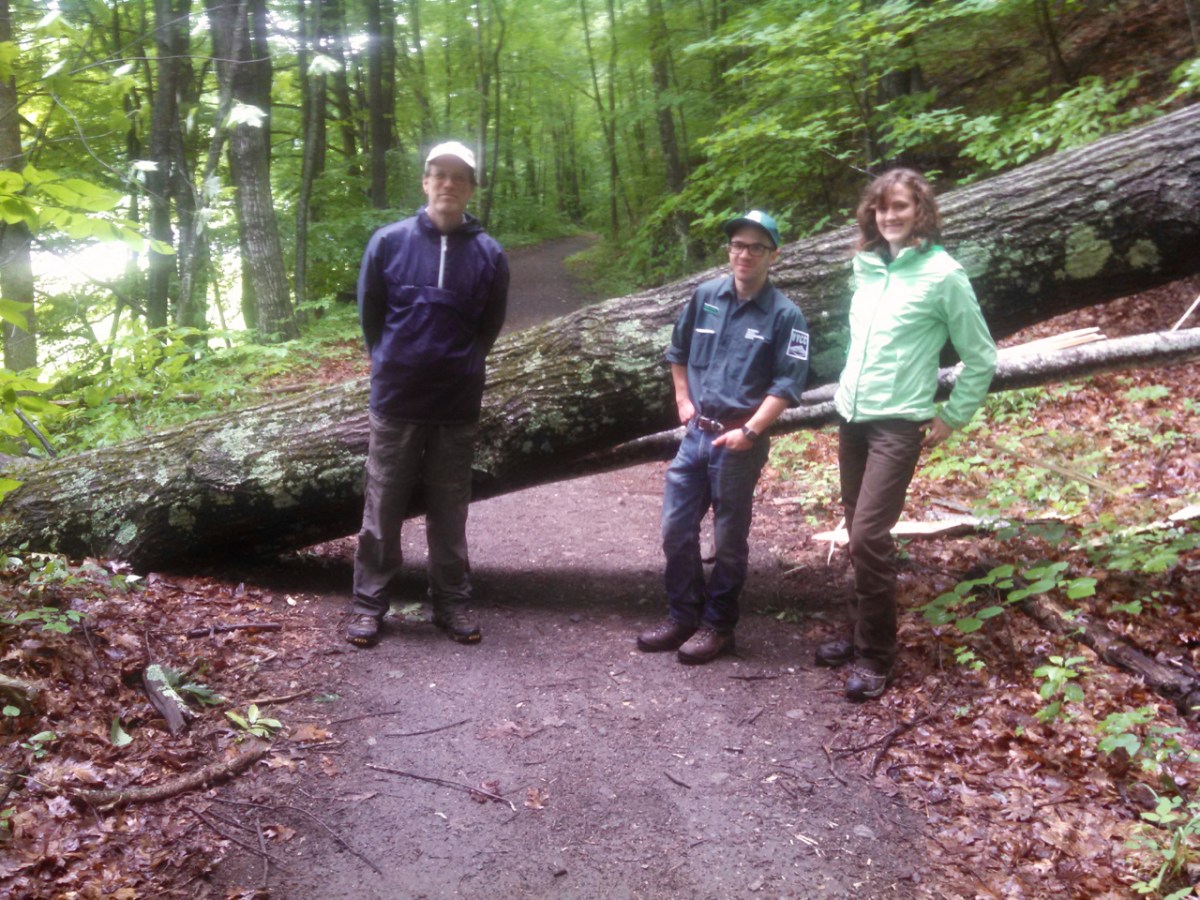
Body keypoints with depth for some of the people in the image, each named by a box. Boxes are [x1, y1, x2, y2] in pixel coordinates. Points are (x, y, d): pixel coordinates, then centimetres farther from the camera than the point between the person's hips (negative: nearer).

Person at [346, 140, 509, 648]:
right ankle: (368, 602, 17)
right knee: (383, 506, 7)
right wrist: (392, 365, 12)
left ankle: (452, 602, 21)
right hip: (395, 400, -1)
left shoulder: (488, 255, 0)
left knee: (449, 511, 10)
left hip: (457, 405, 1)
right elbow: (369, 313, 8)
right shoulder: (389, 242, -3)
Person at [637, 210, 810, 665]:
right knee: (676, 529, 9)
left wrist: (750, 431, -18)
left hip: (739, 441, -5)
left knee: (729, 539, 6)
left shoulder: (785, 315, -8)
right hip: (696, 433, 5)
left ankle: (717, 626, 20)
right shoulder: (705, 296, 5)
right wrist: (683, 400, 14)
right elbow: (678, 350, 20)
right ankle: (682, 616, 25)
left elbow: (787, 384, -12)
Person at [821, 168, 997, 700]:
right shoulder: (865, 265, 7)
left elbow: (981, 357, -3)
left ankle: (875, 656, 1)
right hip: (850, 416, 6)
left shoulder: (941, 273, -9)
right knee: (858, 535, 11)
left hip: (899, 423, -6)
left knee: (869, 536, -12)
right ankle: (860, 632, 25)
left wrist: (953, 418, -2)